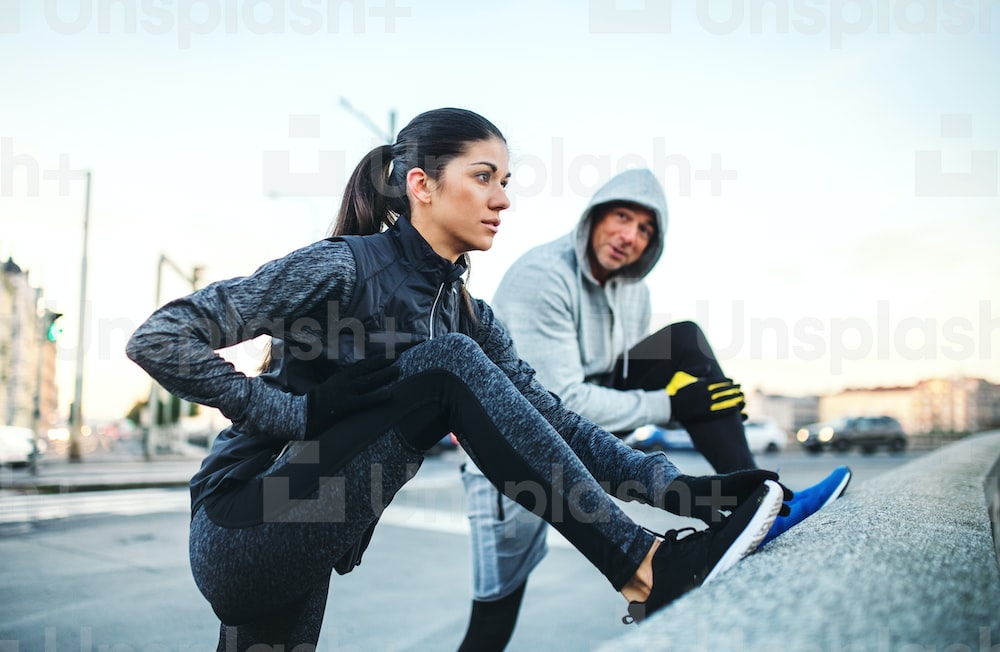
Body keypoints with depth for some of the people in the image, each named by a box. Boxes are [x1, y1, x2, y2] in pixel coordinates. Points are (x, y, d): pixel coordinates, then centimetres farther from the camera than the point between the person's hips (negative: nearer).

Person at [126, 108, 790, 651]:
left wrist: (676, 486, -12)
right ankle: (647, 571, -24)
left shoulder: (469, 314, 7)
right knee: (449, 364, -22)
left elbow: (554, 422, -1)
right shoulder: (343, 267, -15)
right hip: (242, 530, -7)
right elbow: (158, 340, -17)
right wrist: (290, 413, -20)